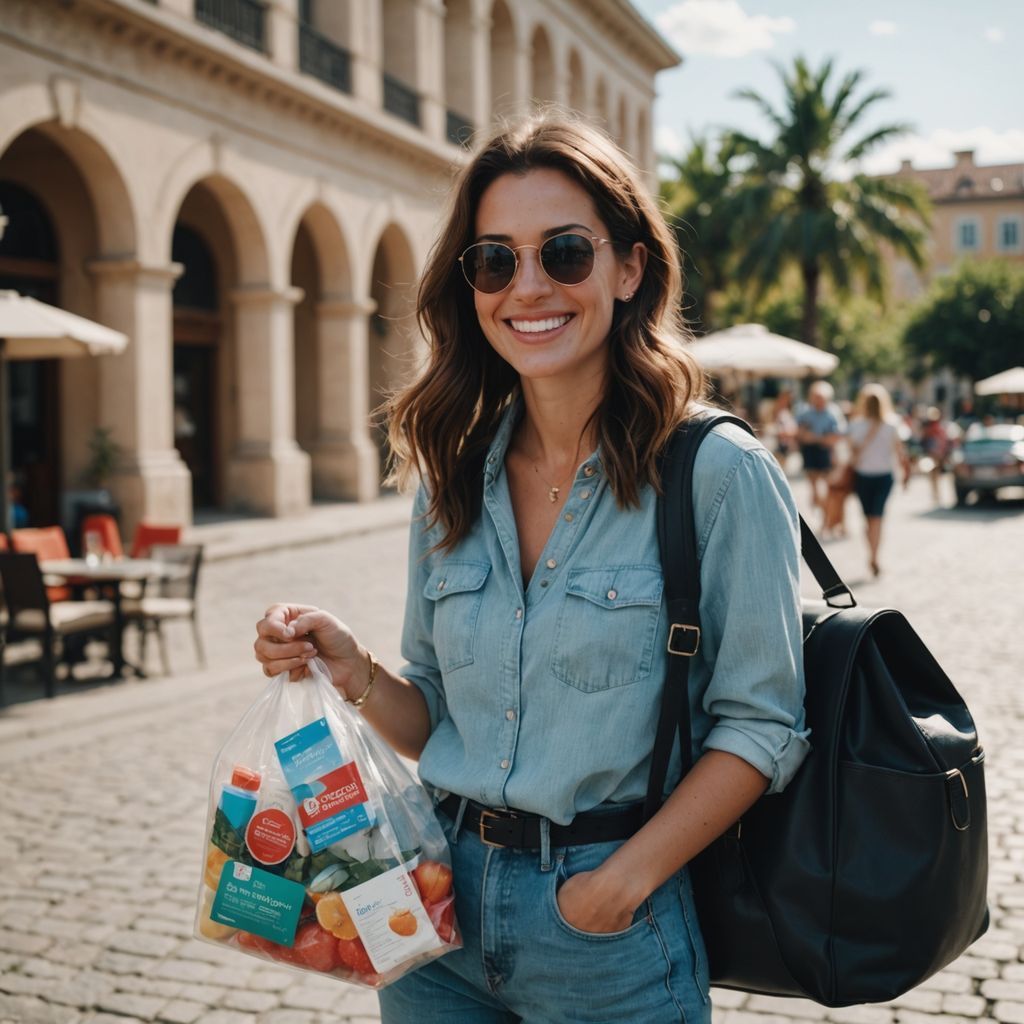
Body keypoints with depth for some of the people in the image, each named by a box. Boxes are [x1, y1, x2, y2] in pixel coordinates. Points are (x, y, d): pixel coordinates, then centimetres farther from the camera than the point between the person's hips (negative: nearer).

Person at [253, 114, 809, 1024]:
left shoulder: (718, 475, -13)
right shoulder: (452, 480, 3)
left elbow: (761, 723, -10)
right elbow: (440, 721, 8)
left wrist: (625, 880, -16)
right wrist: (354, 672, -10)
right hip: (442, 906, 5)